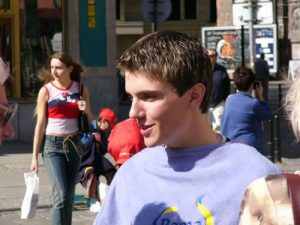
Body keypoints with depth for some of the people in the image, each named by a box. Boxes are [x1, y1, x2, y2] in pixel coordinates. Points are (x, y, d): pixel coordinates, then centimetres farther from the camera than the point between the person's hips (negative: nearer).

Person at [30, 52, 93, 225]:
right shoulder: (46, 91, -4)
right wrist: (35, 156, -5)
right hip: (52, 145, -3)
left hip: (74, 144, 3)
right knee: (61, 195, -14)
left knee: (69, 195, 7)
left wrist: (87, 110, -12)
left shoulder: (81, 89, 4)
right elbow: (40, 124, -3)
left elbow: (90, 121, 12)